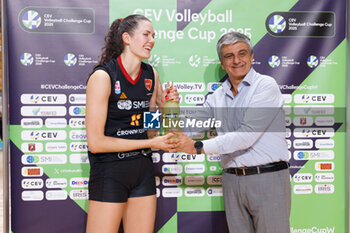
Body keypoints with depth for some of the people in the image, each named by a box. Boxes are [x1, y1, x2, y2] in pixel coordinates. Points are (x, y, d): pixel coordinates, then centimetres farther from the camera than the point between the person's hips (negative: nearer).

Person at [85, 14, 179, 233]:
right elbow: (95, 142, -17)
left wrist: (165, 104, -6)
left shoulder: (151, 75, 5)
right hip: (110, 172, -6)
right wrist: (151, 143, -15)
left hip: (143, 170, 6)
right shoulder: (103, 76, -14)